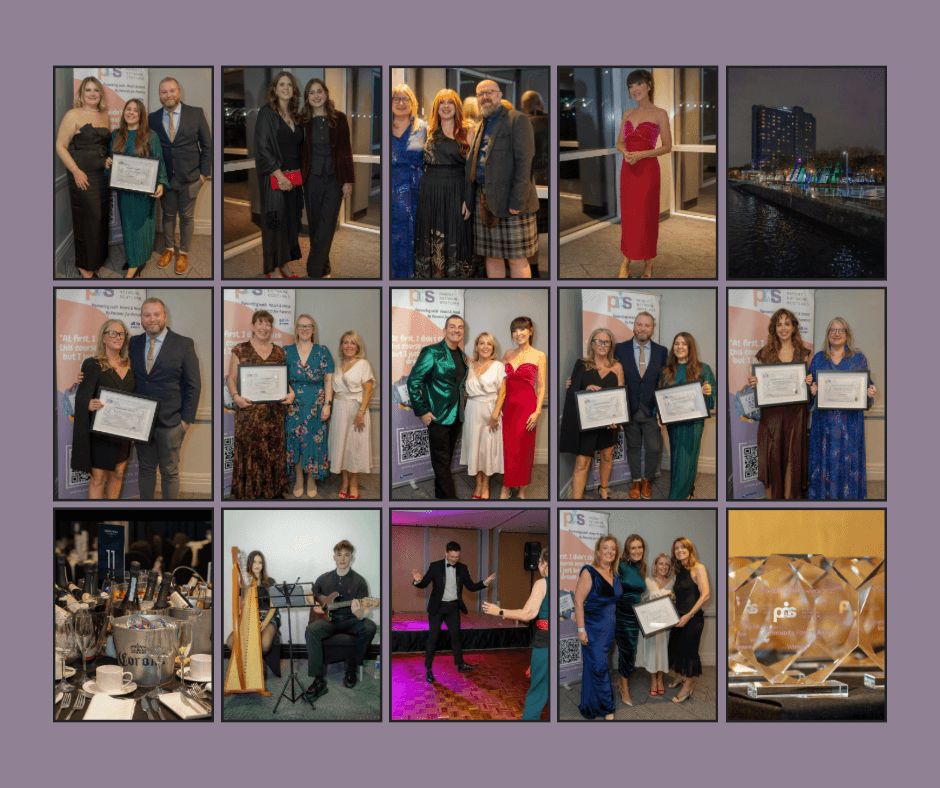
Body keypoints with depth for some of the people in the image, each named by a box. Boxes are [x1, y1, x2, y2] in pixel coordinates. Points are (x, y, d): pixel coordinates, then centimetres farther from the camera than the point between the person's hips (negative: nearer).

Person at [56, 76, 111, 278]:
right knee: (88, 220, -3)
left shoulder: (104, 116, 12)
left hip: (103, 176, 6)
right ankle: (85, 268, 7)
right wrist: (76, 171, -16)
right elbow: (60, 146, -9)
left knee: (102, 218, 8)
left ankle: (96, 261, 22)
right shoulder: (73, 115, -7)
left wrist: (111, 160, 3)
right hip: (83, 176, -6)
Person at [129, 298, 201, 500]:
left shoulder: (183, 344, -4)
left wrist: (187, 419, -9)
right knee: (145, 468, 12)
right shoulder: (134, 343, 7)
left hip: (170, 422, -3)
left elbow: (193, 384, -4)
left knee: (170, 472, 6)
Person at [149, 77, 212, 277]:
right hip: (165, 177, 2)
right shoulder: (153, 118, 1)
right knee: (168, 214, 13)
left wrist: (204, 172, -5)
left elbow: (207, 145, -1)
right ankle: (169, 249, 32)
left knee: (187, 216, 8)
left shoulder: (196, 114, -4)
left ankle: (183, 253, 24)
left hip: (189, 178, -2)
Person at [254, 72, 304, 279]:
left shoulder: (295, 116, 13)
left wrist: (298, 174, 8)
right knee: (274, 222, -3)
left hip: (293, 178, 6)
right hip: (274, 178, -6)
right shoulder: (266, 113, -6)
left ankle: (285, 265, 16)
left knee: (291, 221, 8)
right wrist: (279, 175, -17)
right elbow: (262, 147, -12)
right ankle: (269, 270, 3)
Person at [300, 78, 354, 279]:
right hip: (312, 179, 2)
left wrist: (348, 180, -2)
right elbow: (300, 151, 7)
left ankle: (314, 273, -3)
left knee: (325, 229, -6)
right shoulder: (303, 120, 3)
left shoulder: (339, 119, 0)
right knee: (314, 226, 7)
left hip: (334, 179, -2)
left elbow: (346, 151, 1)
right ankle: (323, 270, 19)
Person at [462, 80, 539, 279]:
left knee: (516, 258, -5)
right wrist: (467, 198, 13)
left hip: (509, 202, -7)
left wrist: (517, 201, -19)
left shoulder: (517, 120, -5)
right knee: (491, 256, 10)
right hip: (484, 200, 7)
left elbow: (524, 162, -12)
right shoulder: (481, 126, 19)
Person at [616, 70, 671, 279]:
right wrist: (625, 152, -8)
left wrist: (641, 154, -17)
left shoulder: (659, 114, -5)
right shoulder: (627, 114, 10)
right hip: (628, 169, 5)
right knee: (627, 214, 6)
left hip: (648, 169, -4)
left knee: (646, 215, 0)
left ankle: (648, 262, 11)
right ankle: (626, 259, 15)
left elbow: (667, 146, -5)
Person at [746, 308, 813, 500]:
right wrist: (752, 383, -13)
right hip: (771, 412, -1)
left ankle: (791, 497, 8)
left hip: (795, 411, 1)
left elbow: (807, 380, 13)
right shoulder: (765, 353, 6)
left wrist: (809, 382, -9)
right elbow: (758, 381, 9)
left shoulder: (802, 353, 9)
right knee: (772, 456, -2)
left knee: (793, 456, 1)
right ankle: (771, 497, 6)